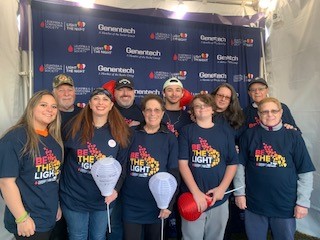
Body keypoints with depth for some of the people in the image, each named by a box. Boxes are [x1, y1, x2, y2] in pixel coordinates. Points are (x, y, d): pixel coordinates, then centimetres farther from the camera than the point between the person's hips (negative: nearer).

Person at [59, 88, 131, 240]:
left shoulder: (121, 131, -5)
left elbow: (123, 164, -2)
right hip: (74, 197, -1)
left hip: (104, 198, 1)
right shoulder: (74, 127, -7)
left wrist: (116, 188, -14)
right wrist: (59, 188, 0)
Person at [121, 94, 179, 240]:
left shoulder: (170, 139, -3)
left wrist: (169, 204, -7)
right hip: (131, 203, 0)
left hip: (157, 203, 0)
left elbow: (174, 173, -4)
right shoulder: (132, 134, -1)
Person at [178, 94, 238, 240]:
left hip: (219, 198, 2)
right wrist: (196, 192, -16)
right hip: (192, 197, -2)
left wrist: (222, 188, -9)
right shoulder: (186, 131, 0)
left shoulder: (225, 133, 7)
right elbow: (182, 163, -7)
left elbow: (232, 163, 5)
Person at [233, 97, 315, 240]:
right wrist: (239, 193, -1)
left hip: (285, 205, 0)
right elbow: (240, 165, 1)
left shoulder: (294, 136, -3)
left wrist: (303, 202, -3)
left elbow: (305, 172, -1)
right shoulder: (249, 135, -2)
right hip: (254, 203, 0)